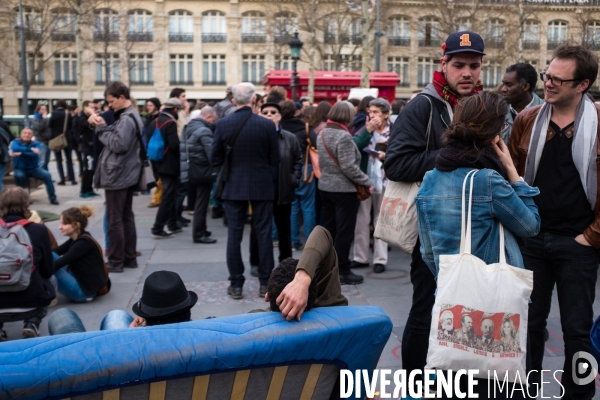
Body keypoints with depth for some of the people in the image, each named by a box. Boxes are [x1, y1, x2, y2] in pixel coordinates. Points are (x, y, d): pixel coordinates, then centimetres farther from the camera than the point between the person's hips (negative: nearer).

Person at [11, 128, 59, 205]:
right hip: (20, 169, -1)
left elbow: (34, 154, -18)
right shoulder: (16, 142, 1)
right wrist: (31, 149, -32)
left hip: (34, 168, 1)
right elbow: (15, 148, -25)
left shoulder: (36, 144, 2)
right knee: (19, 176, -35)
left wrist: (21, 153, -26)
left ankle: (52, 198, -20)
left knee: (47, 175, -24)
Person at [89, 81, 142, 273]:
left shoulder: (126, 119, -17)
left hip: (117, 176, -10)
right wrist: (99, 124, -2)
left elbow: (118, 144, -25)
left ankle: (116, 261, 2)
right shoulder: (132, 116, 15)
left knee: (114, 219, -4)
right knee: (126, 216, 13)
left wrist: (102, 127, -15)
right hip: (127, 175, 11)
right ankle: (129, 257, 20)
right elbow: (118, 139, 10)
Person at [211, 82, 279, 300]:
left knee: (234, 235, 7)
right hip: (262, 187, 0)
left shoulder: (222, 124, -7)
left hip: (233, 187, 1)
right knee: (263, 234, 8)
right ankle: (265, 283, 15)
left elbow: (215, 160, -3)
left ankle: (236, 284, 12)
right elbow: (275, 160, -4)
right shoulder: (267, 125, -9)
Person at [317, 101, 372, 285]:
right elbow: (349, 167, -22)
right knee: (344, 232, 1)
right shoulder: (344, 136, -19)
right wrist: (366, 181, -13)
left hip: (325, 187, 8)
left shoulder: (322, 134, 7)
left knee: (329, 228, 14)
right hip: (344, 189, -8)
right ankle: (342, 271, 7)